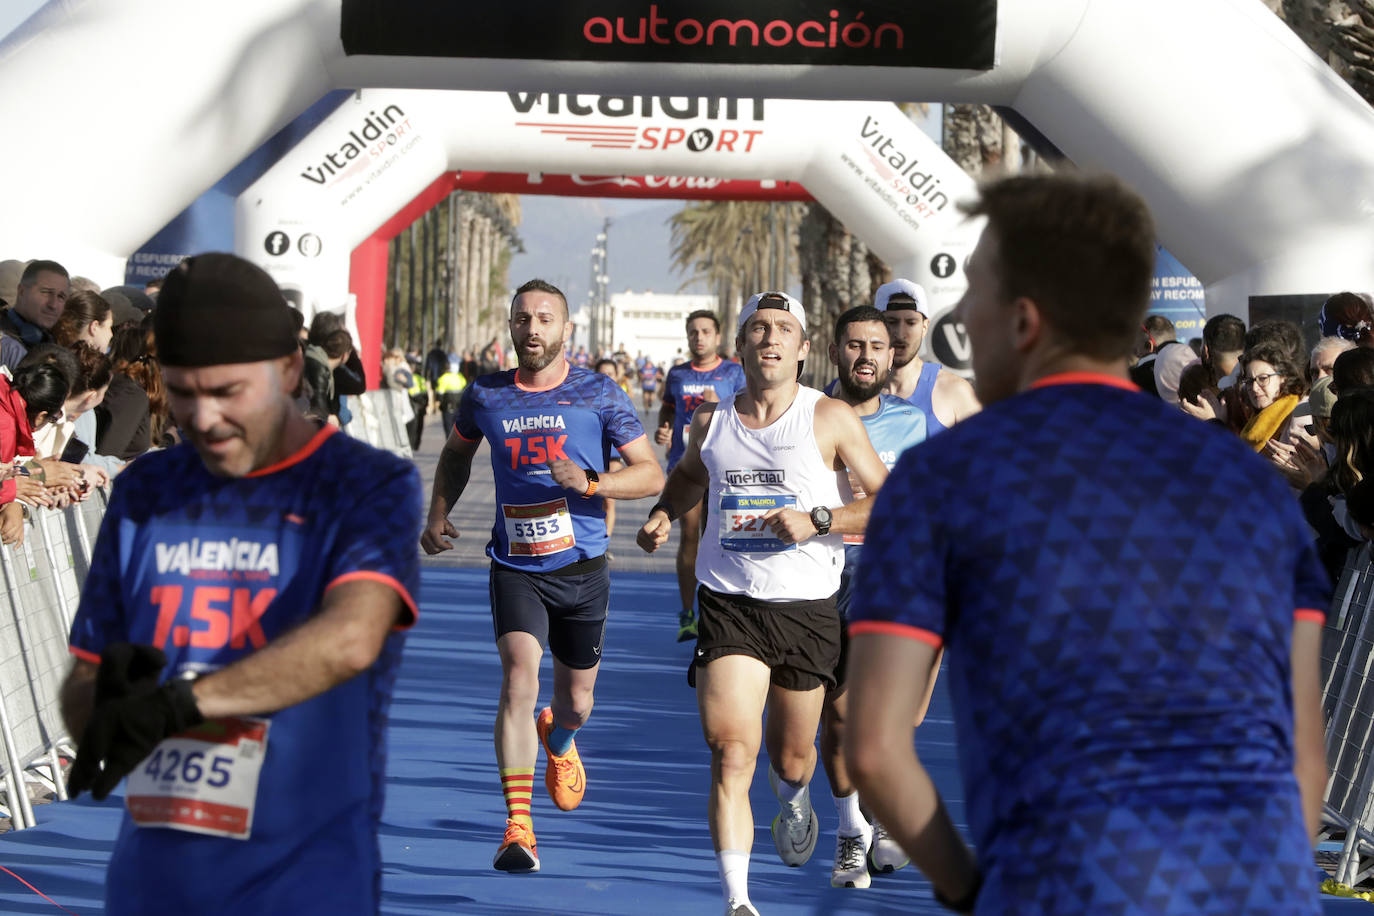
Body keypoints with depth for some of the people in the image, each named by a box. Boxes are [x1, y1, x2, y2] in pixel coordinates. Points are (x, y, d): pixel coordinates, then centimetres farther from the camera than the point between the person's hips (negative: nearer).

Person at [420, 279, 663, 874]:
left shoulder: (599, 394, -4)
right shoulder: (485, 395, 2)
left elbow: (651, 473, -3)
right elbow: (456, 452, 23)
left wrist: (590, 483, -20)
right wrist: (438, 516, 11)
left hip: (583, 566, 0)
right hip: (515, 567, 0)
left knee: (576, 702, 13)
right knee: (519, 679, -22)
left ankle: (557, 742, 53)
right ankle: (518, 826, -21)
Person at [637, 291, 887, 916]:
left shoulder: (831, 419, -4)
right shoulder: (710, 421, 6)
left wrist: (816, 521, -18)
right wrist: (664, 513, 9)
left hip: (807, 608, -1)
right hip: (728, 603, 1)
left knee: (791, 757, 16)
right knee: (731, 754, -15)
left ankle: (793, 801, 54)